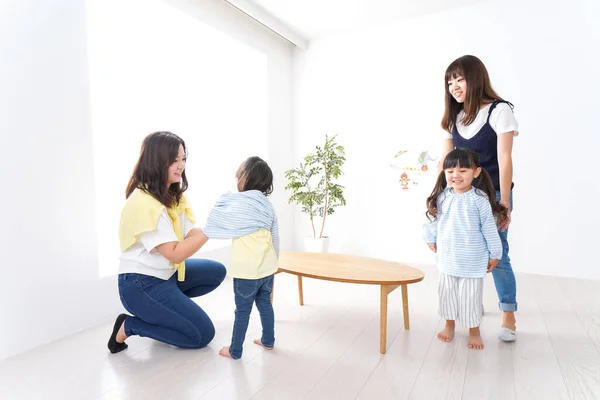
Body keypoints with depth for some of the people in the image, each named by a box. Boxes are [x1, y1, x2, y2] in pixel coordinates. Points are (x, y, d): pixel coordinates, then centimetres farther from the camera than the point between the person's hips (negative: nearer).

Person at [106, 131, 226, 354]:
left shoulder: (172, 194, 4)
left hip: (165, 273, 9)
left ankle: (168, 306, 16)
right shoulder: (144, 202, -25)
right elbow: (175, 253, -25)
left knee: (216, 272, 13)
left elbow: (188, 236, -3)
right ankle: (129, 326, 4)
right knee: (202, 335, -4)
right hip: (141, 285, -9)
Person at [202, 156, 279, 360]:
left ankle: (235, 350, 19)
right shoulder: (267, 205, 5)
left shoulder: (238, 204, -15)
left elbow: (215, 224, -5)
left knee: (242, 310, 5)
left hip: (247, 270, -6)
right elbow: (275, 237, 10)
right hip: (267, 266, 7)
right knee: (265, 304, 20)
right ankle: (268, 341, 33)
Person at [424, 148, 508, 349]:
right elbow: (435, 219, 11)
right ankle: (449, 326, 36)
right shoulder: (442, 197, -4)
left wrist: (495, 254, -4)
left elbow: (489, 228, -9)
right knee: (447, 293, 16)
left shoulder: (479, 199, -15)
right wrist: (430, 239, 19)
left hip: (472, 261, -4)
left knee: (471, 296, 8)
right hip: (447, 258, 4)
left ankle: (474, 331, 29)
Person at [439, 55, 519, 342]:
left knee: (497, 255, 0)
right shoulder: (454, 117, 9)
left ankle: (508, 317, 17)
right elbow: (445, 160, 6)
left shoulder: (499, 110, -6)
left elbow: (504, 159, -12)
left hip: (492, 194, -4)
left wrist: (504, 203, -15)